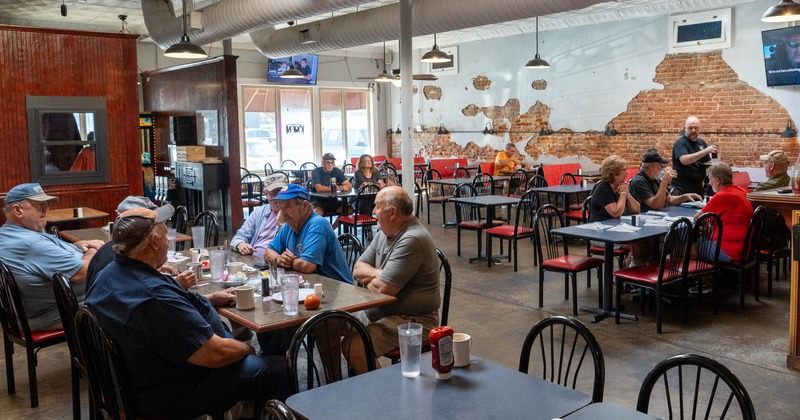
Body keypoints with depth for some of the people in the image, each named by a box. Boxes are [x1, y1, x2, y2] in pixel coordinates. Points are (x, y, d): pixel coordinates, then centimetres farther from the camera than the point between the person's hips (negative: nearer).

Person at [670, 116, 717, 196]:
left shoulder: (702, 142, 12)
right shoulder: (680, 143, -10)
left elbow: (707, 162, 20)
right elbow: (684, 160, -28)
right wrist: (706, 151, -30)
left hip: (698, 186, 7)